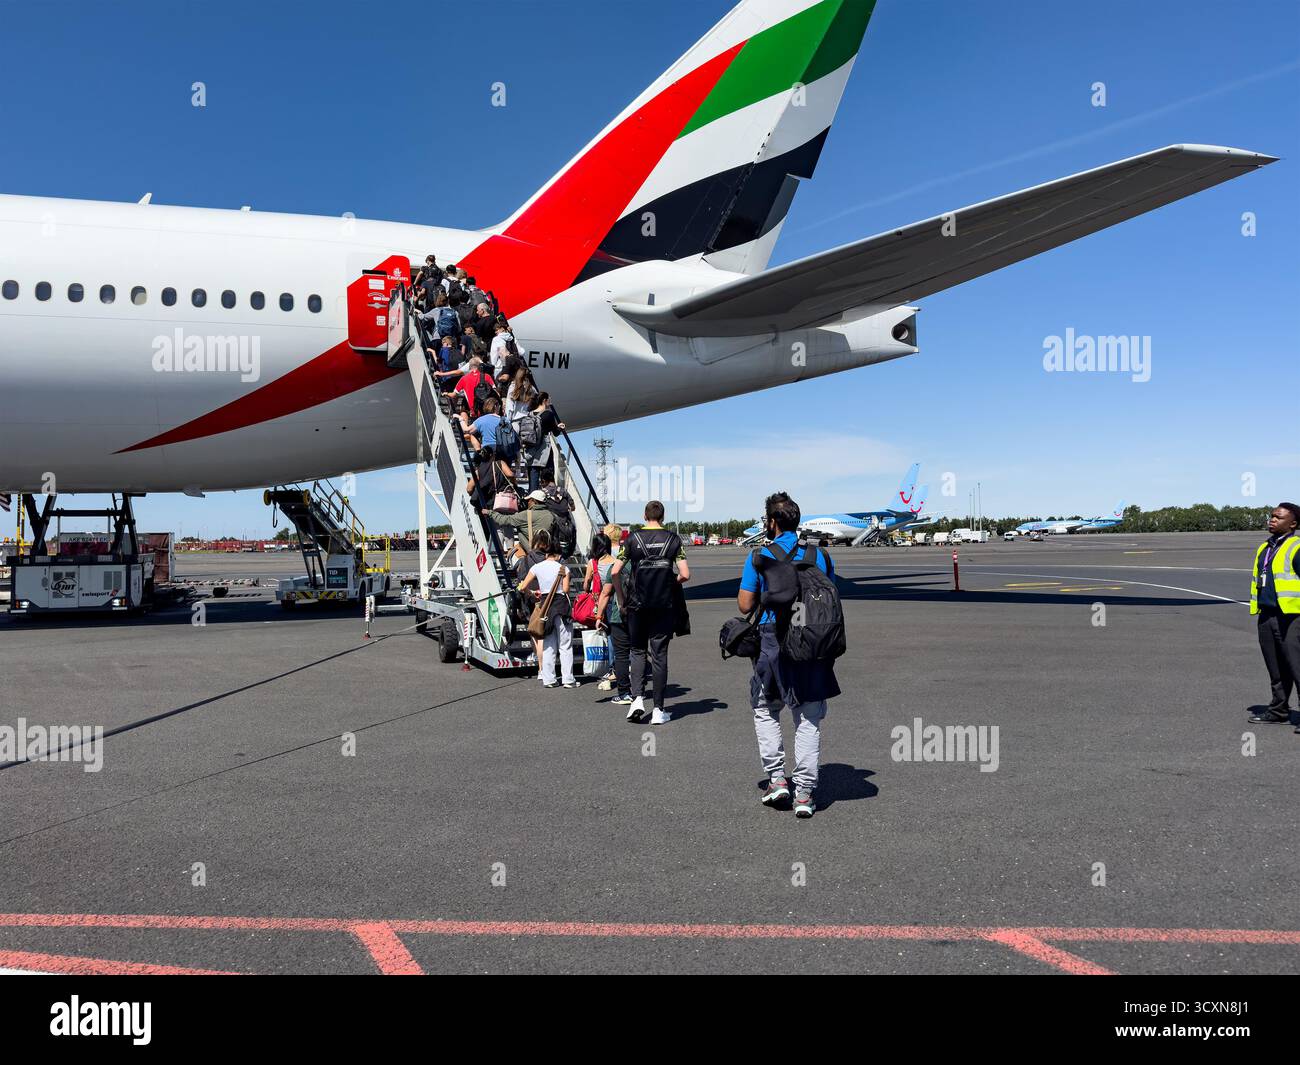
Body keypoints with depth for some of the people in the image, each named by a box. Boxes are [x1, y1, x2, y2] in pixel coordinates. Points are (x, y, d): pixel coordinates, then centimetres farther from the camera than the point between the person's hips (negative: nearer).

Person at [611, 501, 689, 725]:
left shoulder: (633, 538, -1)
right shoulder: (673, 539, 0)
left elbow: (614, 573, -5)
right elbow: (685, 574, -6)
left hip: (638, 605, 0)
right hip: (665, 605, 0)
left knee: (638, 651, 15)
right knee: (659, 654, 5)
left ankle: (637, 698, -2)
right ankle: (658, 710, 7)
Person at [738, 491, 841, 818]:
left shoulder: (759, 556, -5)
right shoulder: (821, 555, 5)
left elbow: (745, 605, -5)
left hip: (773, 643, -2)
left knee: (765, 711, 18)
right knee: (809, 720, 7)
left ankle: (777, 779, 11)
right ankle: (804, 795, 7)